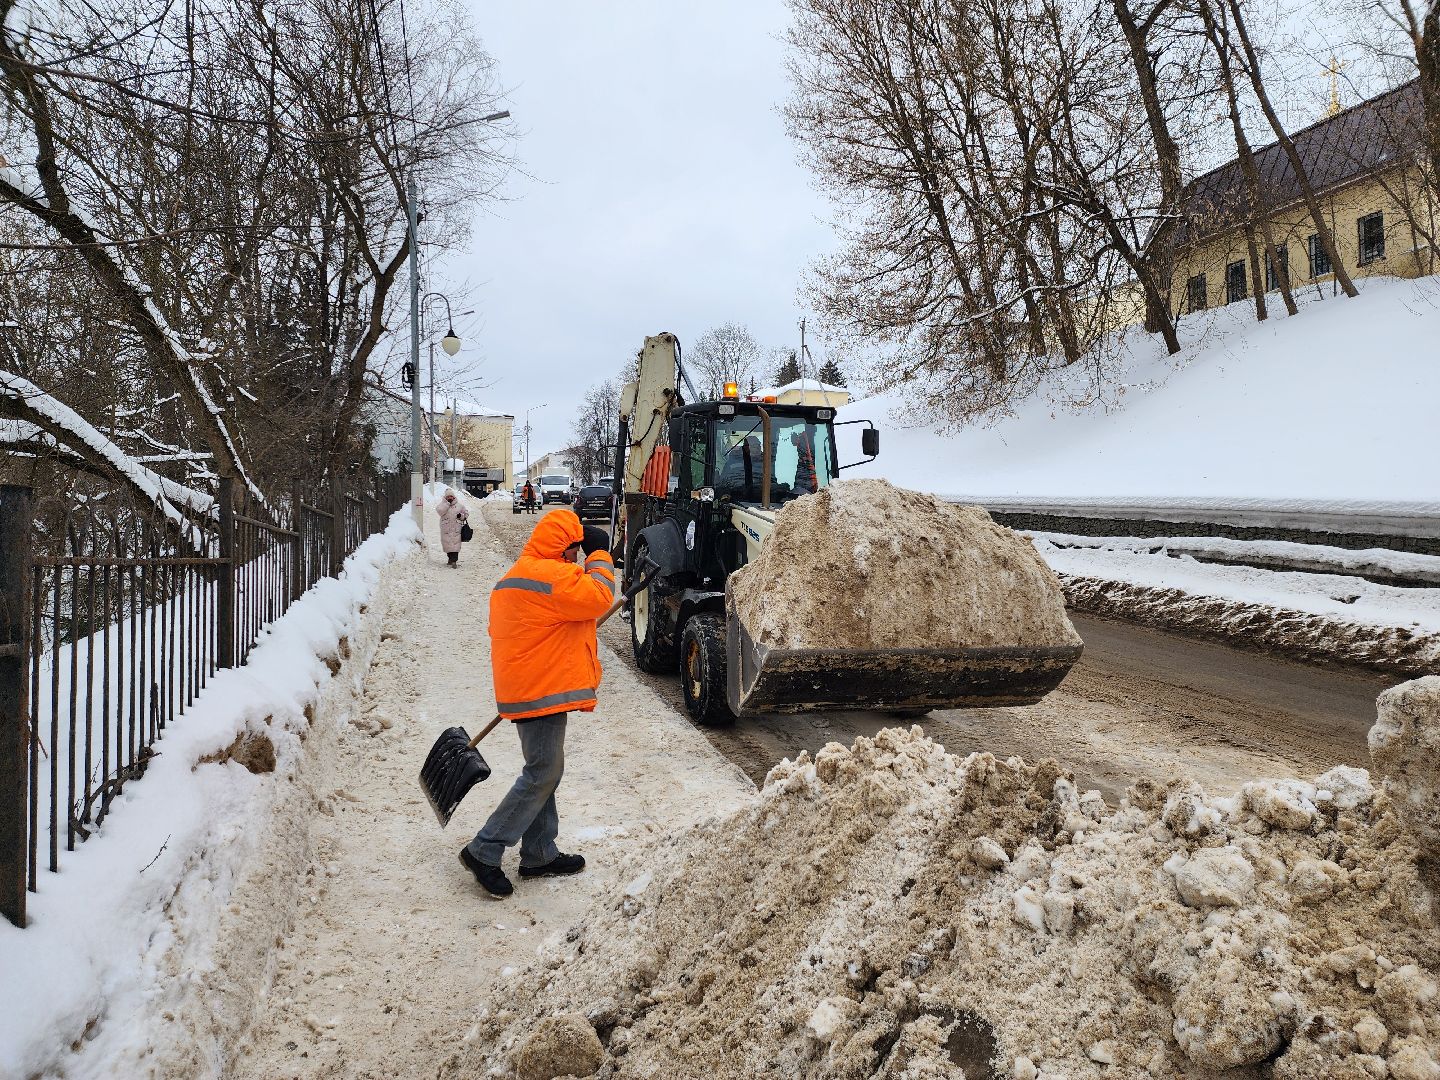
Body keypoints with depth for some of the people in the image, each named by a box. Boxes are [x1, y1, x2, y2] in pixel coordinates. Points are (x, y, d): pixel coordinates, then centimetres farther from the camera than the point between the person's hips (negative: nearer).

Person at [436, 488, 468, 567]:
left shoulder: (460, 505, 7)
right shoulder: (443, 504, 6)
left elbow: (466, 515, 15)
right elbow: (440, 511, -15)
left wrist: (461, 516, -7)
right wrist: (447, 503, -13)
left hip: (456, 529, -1)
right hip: (446, 529, 1)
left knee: (455, 545, -10)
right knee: (447, 545, 7)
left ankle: (454, 560, -11)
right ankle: (450, 557, 26)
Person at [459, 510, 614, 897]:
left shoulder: (514, 576, 19)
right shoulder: (552, 575, -16)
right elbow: (597, 597, -20)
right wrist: (599, 555, -8)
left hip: (523, 687, 11)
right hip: (543, 691, -11)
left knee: (542, 772, 17)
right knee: (543, 774, -5)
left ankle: (539, 854, 25)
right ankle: (484, 851, 0)